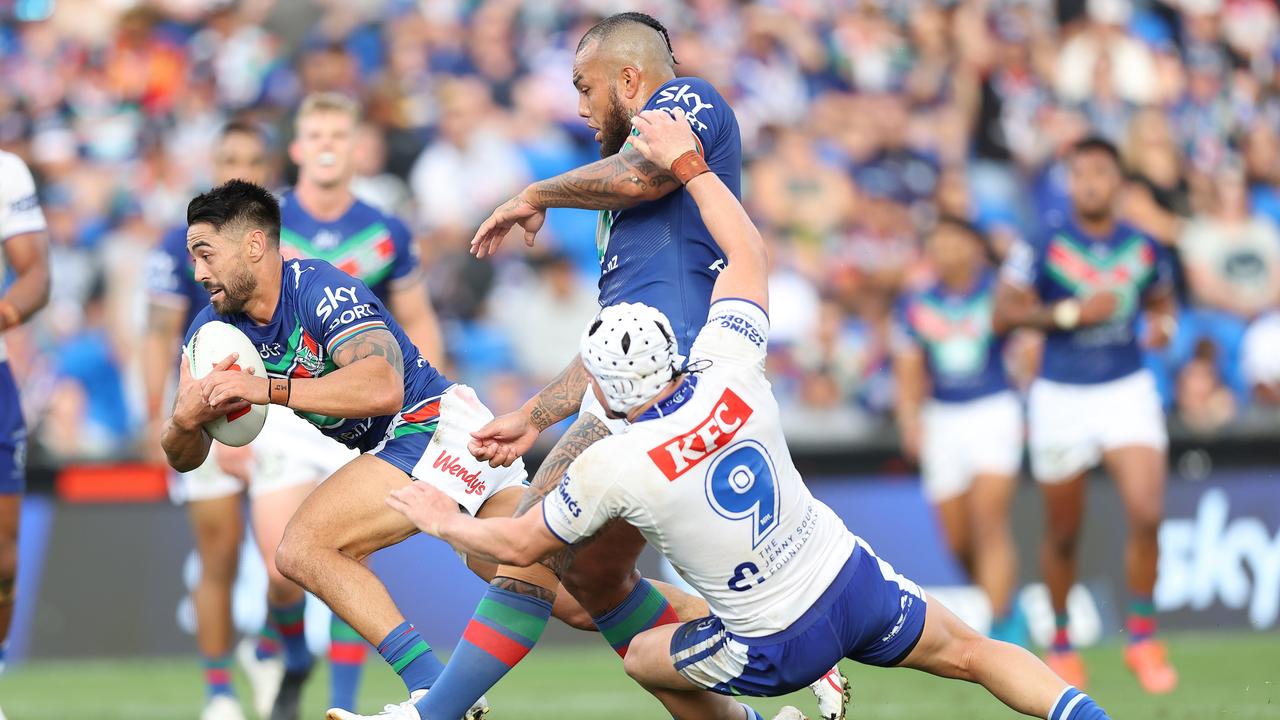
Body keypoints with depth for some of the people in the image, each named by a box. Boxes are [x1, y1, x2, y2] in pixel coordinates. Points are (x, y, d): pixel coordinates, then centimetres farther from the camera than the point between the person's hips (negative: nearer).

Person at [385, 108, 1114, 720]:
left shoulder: (611, 467, -19)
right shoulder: (730, 376, -12)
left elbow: (521, 544, -1)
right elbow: (748, 249, 5)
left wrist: (445, 522, 17)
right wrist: (688, 163, 12)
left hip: (777, 648, -3)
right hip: (855, 581, 3)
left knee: (645, 658, 22)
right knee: (969, 653, 19)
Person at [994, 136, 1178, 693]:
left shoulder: (1144, 249, 3)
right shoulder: (1044, 246, -7)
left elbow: (1160, 301, 20)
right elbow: (1004, 313, -8)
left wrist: (1163, 325, -2)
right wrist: (1070, 313, -18)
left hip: (1127, 392, 1)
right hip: (1061, 397, -1)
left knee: (1146, 514, -17)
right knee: (1063, 535, 9)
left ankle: (1142, 637, -1)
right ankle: (1061, 643, 30)